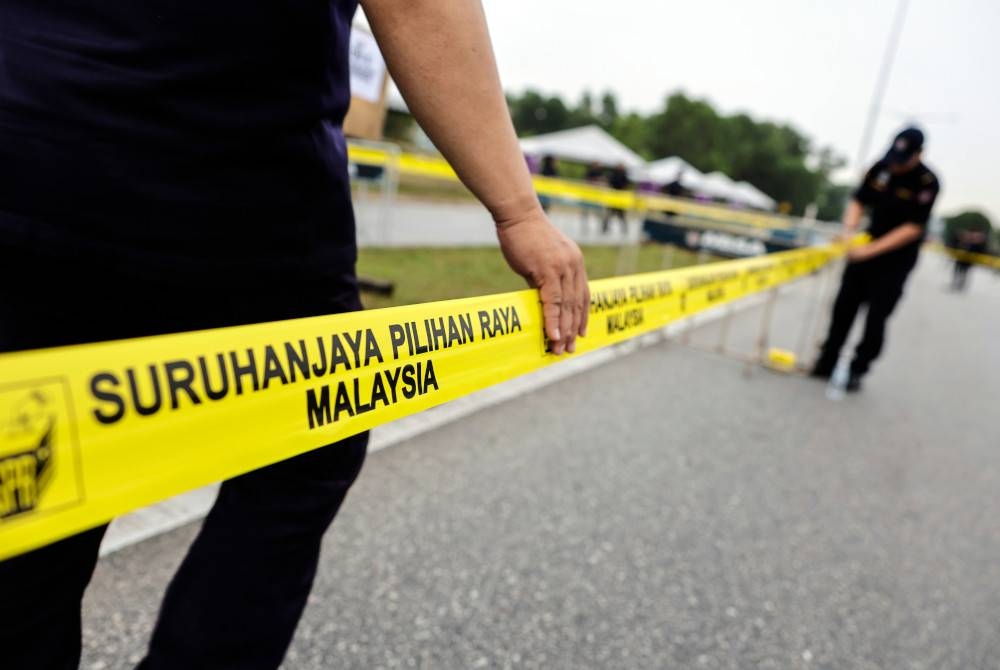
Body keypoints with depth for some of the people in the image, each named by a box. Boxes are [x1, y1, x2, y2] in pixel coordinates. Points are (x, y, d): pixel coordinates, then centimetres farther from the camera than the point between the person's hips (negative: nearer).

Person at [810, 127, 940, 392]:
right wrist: (849, 230, -15)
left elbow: (913, 227, -20)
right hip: (865, 249, 5)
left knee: (876, 317, -5)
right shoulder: (881, 168, -5)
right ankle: (826, 363, 18)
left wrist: (872, 249, -25)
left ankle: (857, 371, 8)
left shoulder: (927, 183, -17)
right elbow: (858, 201, 3)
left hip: (897, 258, -4)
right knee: (844, 307, 8)